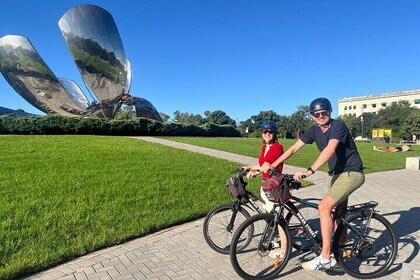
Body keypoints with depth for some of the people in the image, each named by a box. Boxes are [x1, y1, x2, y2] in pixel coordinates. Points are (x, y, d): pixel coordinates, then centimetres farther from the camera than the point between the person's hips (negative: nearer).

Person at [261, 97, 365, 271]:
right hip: (336, 174, 8)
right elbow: (294, 148, -1)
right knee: (338, 214, 14)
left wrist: (310, 171, -47)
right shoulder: (314, 130, 1)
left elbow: (330, 149, -36)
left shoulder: (338, 126, -20)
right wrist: (273, 165, -8)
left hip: (352, 173, -8)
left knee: (324, 207, -20)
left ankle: (325, 258, -14)